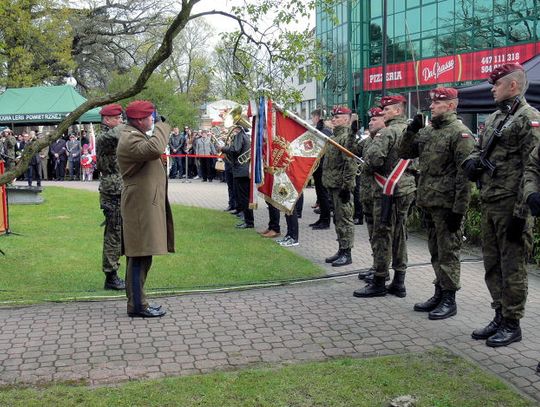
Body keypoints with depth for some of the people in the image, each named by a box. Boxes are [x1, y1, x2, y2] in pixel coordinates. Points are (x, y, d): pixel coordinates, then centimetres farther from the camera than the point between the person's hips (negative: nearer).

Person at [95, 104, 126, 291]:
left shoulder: (113, 137, 17)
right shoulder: (103, 137, -12)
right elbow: (114, 135, -35)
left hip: (118, 193, 10)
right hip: (113, 193, -10)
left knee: (115, 235, 14)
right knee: (114, 235, -5)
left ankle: (112, 275, 23)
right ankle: (110, 277, 2)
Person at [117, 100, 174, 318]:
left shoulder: (136, 135, 18)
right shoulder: (129, 140, -17)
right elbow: (155, 149, -34)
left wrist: (158, 130, 12)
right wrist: (162, 127, -17)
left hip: (146, 205, 11)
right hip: (141, 206, -11)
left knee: (142, 256, 14)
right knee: (140, 256, -6)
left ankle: (138, 301, 22)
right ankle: (137, 305, -1)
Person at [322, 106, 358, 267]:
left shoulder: (348, 136, -13)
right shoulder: (335, 136, 18)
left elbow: (350, 164, -20)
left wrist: (346, 186, -22)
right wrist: (327, 182, 20)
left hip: (341, 186, -10)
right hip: (332, 185, 10)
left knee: (344, 219, -3)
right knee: (337, 219, 14)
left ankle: (346, 253, 3)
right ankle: (341, 250, 23)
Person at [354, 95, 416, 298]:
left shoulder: (387, 132, -14)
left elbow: (373, 158, -23)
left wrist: (370, 169, -2)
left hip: (388, 190, -8)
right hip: (407, 188, 8)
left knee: (382, 235, -1)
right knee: (400, 234, 13)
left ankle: (379, 282, 5)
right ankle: (398, 283, 18)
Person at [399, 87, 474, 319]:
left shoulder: (460, 133, -11)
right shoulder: (427, 131, 13)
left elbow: (464, 174, -15)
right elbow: (405, 153, 15)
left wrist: (459, 209, -18)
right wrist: (411, 131, -1)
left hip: (447, 204, -8)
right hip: (428, 203, 8)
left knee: (447, 252, 0)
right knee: (435, 252, 16)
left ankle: (449, 300, 10)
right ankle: (439, 294, 27)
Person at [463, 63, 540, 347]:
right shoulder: (493, 118, 16)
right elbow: (479, 148, 28)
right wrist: (471, 161, 2)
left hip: (511, 206, -8)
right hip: (488, 204, 9)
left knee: (512, 267, 1)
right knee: (492, 264, 15)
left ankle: (512, 324, 13)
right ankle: (500, 317, 27)